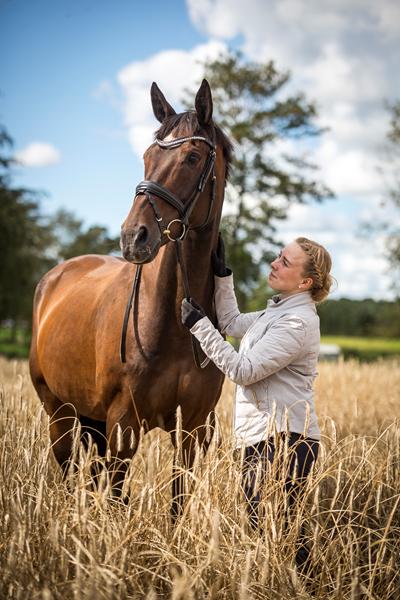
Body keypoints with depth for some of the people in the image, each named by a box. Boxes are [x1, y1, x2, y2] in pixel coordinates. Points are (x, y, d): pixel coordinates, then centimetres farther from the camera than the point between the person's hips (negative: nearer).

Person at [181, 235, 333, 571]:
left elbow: (243, 370, -19)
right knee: (263, 526, 12)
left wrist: (199, 325, -16)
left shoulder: (298, 322, -17)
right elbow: (233, 323, 29)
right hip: (264, 436, 10)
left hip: (284, 440, -10)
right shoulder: (279, 311, 15)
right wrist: (222, 273, 20)